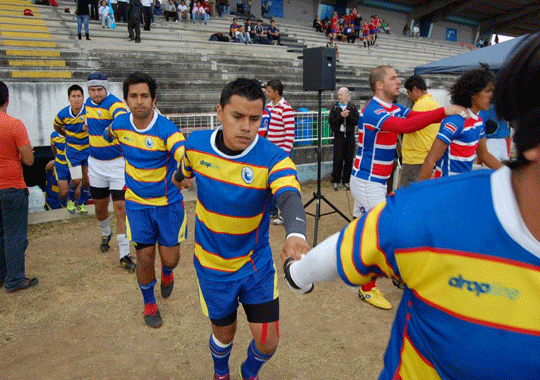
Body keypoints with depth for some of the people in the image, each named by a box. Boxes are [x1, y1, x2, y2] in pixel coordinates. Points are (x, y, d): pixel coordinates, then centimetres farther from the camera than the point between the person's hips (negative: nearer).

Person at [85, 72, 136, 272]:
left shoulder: (115, 104, -17)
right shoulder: (89, 104, 6)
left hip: (117, 163, -6)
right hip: (96, 164, 6)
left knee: (121, 208, -9)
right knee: (100, 207, 17)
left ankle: (124, 255, -1)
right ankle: (105, 234, 48)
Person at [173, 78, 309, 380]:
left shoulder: (273, 158, -22)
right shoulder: (196, 144, -13)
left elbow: (290, 198, -41)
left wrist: (296, 233, -62)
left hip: (257, 264, -1)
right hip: (212, 266, 1)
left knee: (267, 343, 4)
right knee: (224, 334, 18)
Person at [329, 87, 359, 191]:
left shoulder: (353, 107, 8)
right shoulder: (335, 107, 7)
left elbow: (357, 122, -1)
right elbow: (331, 122, -3)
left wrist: (348, 116, -13)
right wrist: (341, 116, -14)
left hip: (350, 136, 1)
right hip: (338, 136, -1)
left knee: (349, 160, 3)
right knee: (338, 159, -4)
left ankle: (346, 181, 14)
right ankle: (336, 181, 8)